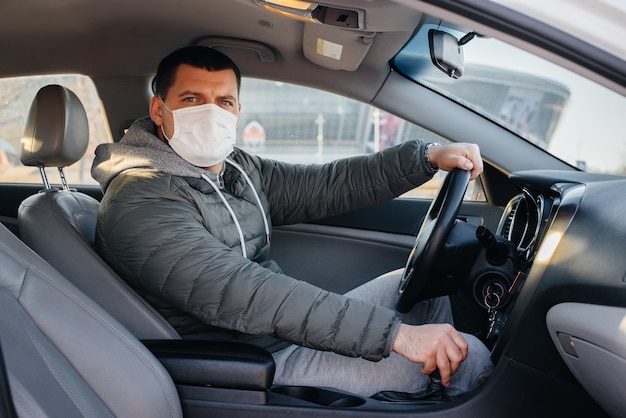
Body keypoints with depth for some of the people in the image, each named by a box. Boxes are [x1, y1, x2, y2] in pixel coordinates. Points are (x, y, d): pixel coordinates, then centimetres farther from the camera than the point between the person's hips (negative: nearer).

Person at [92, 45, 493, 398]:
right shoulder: (139, 203, -21)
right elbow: (238, 294, -32)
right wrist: (396, 332, -34)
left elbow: (326, 185, 6)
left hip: (286, 328, 9)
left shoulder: (239, 169, 6)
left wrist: (426, 156, -4)